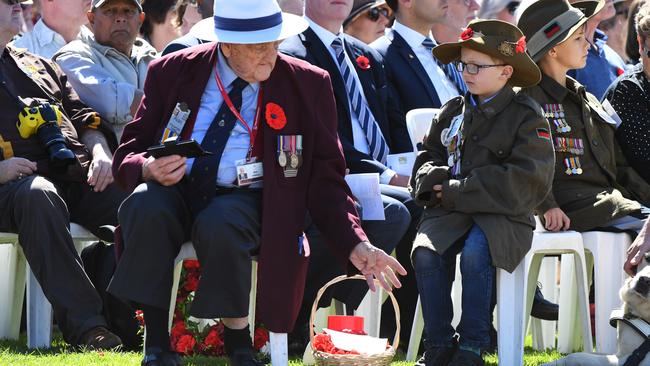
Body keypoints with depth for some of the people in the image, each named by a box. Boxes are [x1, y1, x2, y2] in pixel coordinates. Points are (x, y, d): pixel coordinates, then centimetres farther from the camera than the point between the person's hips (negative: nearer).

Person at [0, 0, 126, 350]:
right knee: (38, 195, -42)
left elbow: (84, 118, 29)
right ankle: (85, 325, -45)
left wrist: (100, 153, 5)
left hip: (79, 175, 5)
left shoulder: (41, 67, 33)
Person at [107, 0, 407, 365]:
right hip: (175, 192, 1)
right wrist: (149, 169, -17)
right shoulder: (173, 72, 3)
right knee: (145, 206, -34)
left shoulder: (308, 85, 1)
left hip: (243, 200, -1)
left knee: (221, 224, -37)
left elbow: (326, 178, 4)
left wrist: (355, 245, -9)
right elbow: (128, 154, 8)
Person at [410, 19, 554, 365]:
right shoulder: (452, 112, 16)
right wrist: (434, 178, -4)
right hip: (449, 210, 5)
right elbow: (428, 156, 23)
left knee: (475, 252, -35)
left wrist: (458, 191, -13)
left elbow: (527, 181, -12)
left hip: (503, 214, -5)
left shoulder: (526, 116, -2)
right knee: (425, 253, -26)